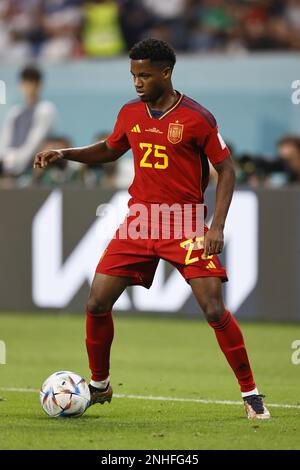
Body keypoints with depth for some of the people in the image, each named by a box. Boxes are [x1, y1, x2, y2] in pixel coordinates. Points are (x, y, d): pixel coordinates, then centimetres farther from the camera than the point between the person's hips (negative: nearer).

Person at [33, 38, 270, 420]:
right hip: (138, 223, 5)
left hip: (185, 227, -5)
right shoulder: (130, 113, 6)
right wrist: (62, 154, 10)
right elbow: (109, 150, 24)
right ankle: (99, 385, 20)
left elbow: (226, 169, -5)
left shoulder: (197, 118, -10)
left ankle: (250, 394, -2)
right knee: (96, 305, -1)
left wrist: (217, 227, -14)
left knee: (214, 310, -14)